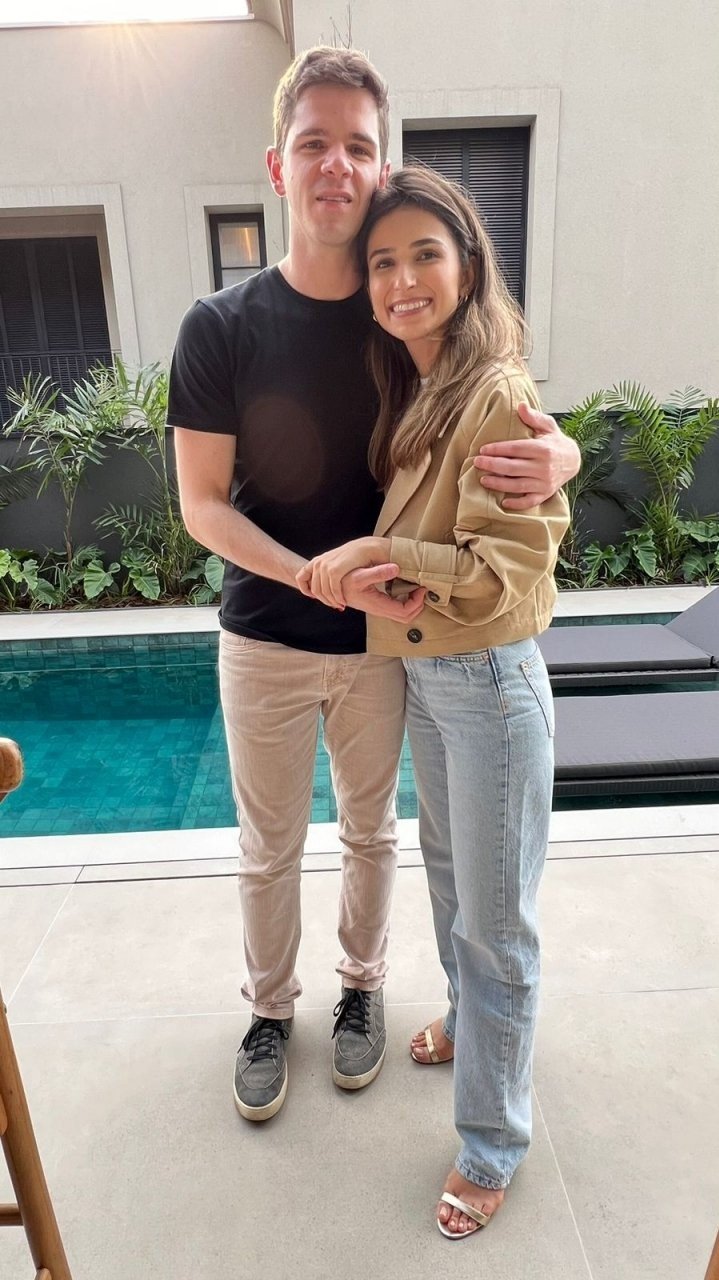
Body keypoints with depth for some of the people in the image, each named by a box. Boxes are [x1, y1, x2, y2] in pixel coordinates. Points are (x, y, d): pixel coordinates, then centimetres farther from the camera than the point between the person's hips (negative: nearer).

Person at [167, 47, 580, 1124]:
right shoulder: (220, 328, -9)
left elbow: (545, 435, -2)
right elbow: (202, 504, -9)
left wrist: (555, 459, -27)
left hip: (382, 639, 1)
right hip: (265, 642, -1)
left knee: (372, 831, 19)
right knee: (270, 845, 15)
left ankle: (362, 984, 46)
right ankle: (271, 1005, 42)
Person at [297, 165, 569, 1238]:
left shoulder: (498, 397, -20)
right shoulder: (412, 392, 6)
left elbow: (510, 573, -23)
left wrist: (377, 556, -21)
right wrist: (360, 562, -3)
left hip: (489, 684, -8)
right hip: (424, 673, 9)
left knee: (495, 918, 7)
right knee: (448, 867, 26)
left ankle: (493, 1140, 29)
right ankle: (473, 1018, 52)